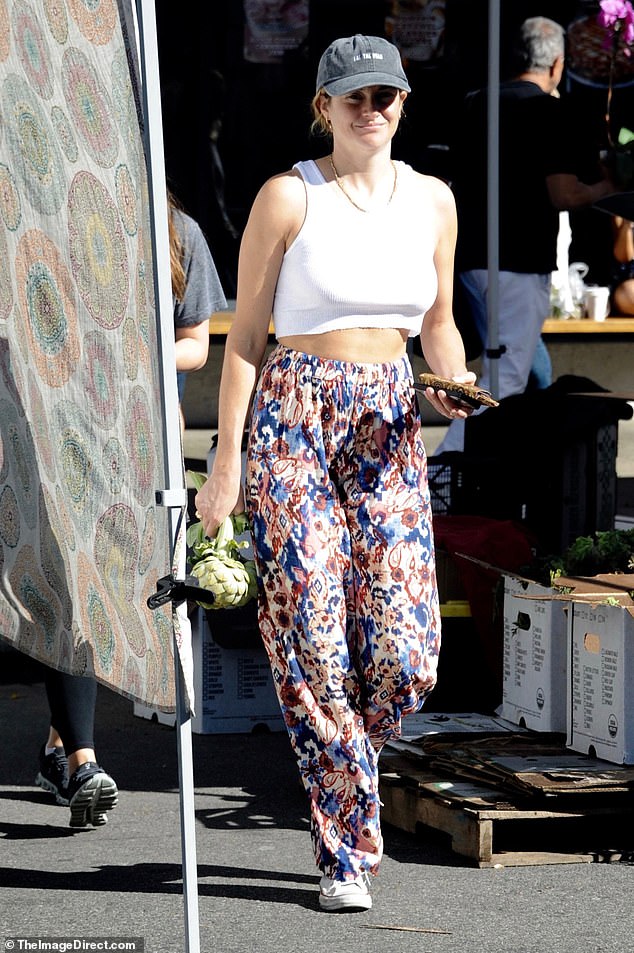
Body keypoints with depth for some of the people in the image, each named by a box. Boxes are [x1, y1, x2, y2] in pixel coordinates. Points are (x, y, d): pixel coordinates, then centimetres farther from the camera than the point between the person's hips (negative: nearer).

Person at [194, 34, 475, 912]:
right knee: (314, 641, -7)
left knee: (404, 655, -6)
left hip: (389, 427, 4)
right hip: (295, 415, -3)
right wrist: (226, 465, -5)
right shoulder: (289, 197, -2)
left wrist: (454, 386, -3)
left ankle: (336, 764, 26)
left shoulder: (433, 200, 10)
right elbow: (246, 337, -1)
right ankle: (346, 851, 2)